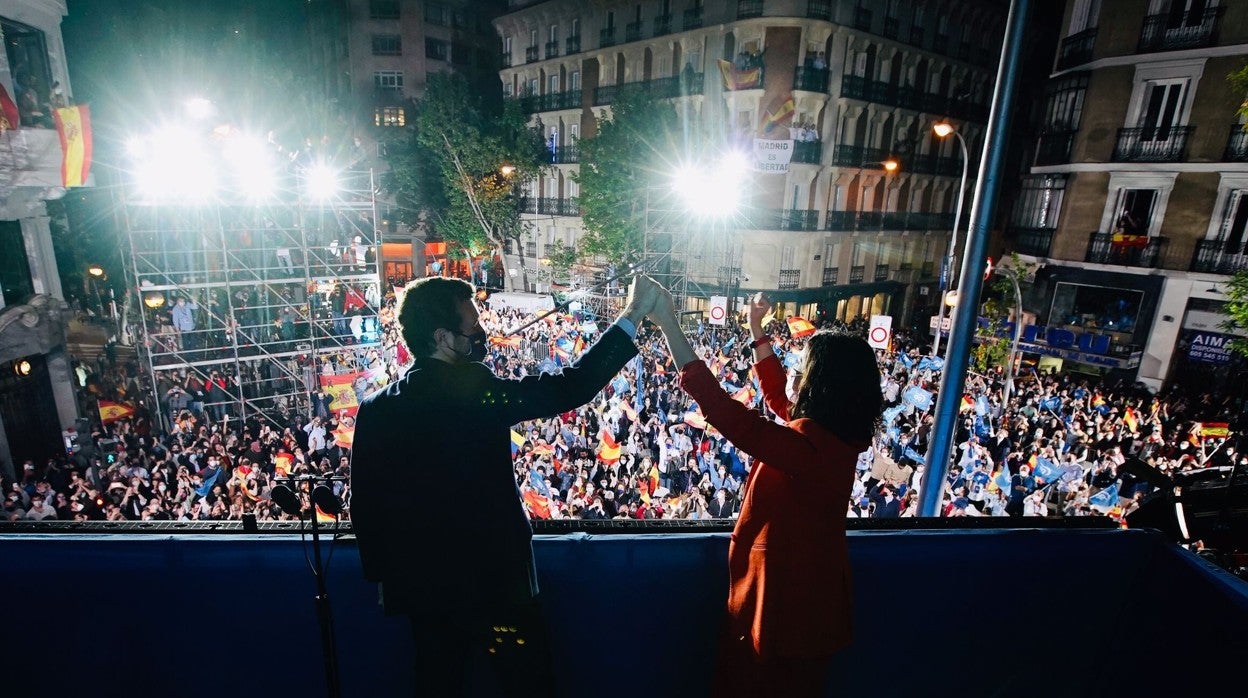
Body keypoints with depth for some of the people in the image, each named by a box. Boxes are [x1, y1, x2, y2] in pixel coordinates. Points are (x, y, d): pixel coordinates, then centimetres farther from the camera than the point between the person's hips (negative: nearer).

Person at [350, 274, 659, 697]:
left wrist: (384, 577, 15)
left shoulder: (375, 409, -4)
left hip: (422, 588, 6)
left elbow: (365, 505, 1)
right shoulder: (475, 391, -20)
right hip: (494, 582, -5)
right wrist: (633, 316, -15)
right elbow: (571, 388, -21)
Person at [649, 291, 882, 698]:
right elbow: (777, 397, 11)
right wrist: (757, 332, 14)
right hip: (811, 591, 8)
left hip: (785, 594, -8)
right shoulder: (838, 435, -4)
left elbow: (720, 407, -35)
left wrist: (669, 325, -32)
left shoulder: (807, 445, -32)